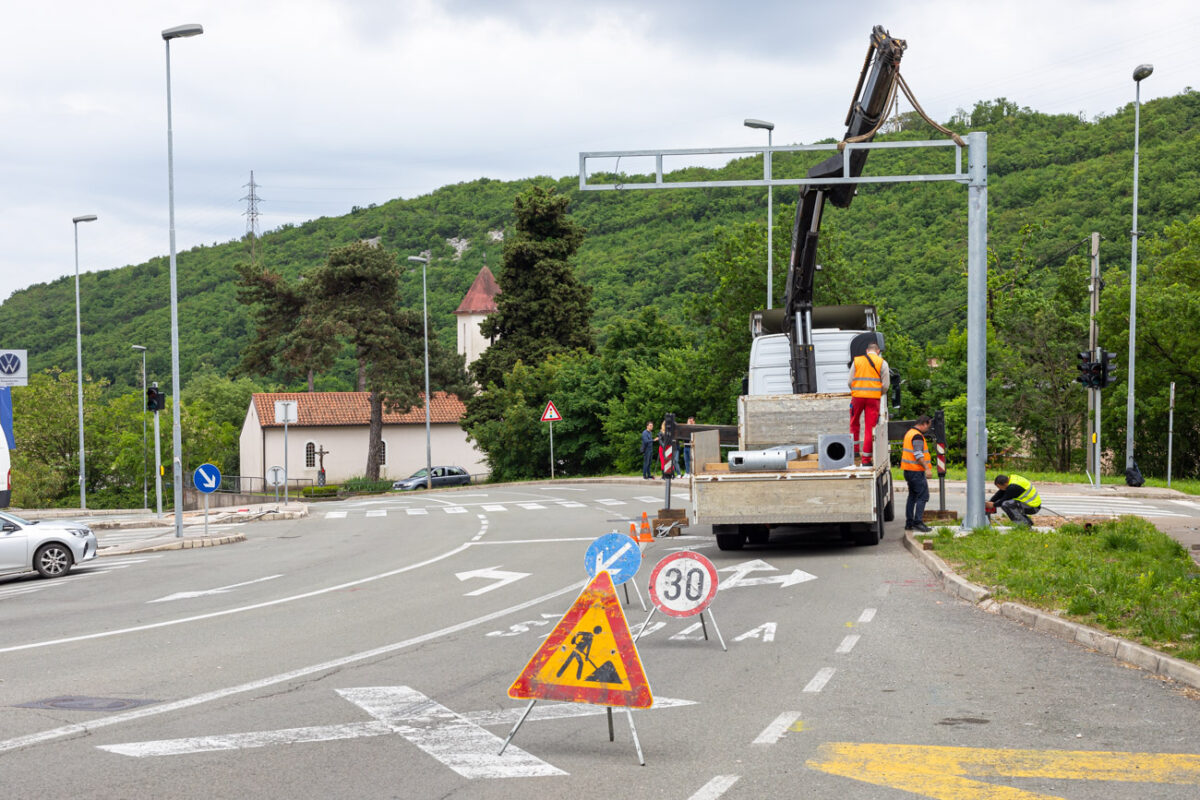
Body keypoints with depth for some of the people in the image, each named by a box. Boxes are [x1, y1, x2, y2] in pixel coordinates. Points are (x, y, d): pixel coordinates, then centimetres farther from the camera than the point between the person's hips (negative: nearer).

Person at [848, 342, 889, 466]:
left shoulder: (857, 360, 7)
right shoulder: (882, 363, 3)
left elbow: (850, 381, 5)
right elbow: (885, 385, 0)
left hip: (857, 396, 1)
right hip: (874, 398, -1)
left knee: (854, 423, 21)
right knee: (870, 428, 1)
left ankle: (854, 450, 20)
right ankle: (866, 459, 0)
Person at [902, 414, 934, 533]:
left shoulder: (910, 433, 17)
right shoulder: (917, 436, -15)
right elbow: (918, 455, -24)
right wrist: (927, 467, -26)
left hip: (909, 470, 10)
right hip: (916, 471, -10)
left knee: (912, 496, 15)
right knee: (923, 496, -9)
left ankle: (909, 523, 16)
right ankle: (918, 522, -15)